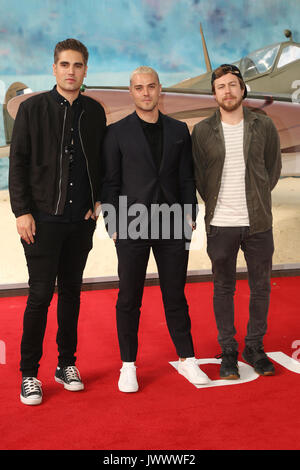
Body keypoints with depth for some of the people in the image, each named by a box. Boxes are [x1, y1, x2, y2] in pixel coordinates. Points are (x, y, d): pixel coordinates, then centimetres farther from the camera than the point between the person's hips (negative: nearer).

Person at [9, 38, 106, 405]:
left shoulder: (95, 111, 9)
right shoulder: (32, 108, -1)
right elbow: (17, 163, -3)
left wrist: (98, 199, 5)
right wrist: (22, 211, -10)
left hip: (82, 219, 4)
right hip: (43, 218, -3)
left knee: (71, 292, 11)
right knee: (41, 293, -3)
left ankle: (67, 364, 24)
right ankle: (29, 373, 10)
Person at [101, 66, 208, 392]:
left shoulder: (179, 131, 10)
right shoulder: (117, 133, 2)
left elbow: (186, 179, 12)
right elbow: (110, 183, 1)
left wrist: (190, 215, 3)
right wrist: (112, 225, -5)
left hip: (171, 225, 2)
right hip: (132, 227, -2)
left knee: (175, 295, 10)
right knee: (129, 298, 5)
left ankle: (187, 359, 23)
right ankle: (128, 365, 18)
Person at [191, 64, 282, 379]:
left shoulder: (264, 126, 4)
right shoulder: (202, 131, 1)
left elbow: (274, 166, 14)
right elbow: (198, 175, 9)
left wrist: (257, 197, 10)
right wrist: (215, 202, 7)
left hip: (258, 223, 1)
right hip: (220, 224, -1)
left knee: (261, 287, 8)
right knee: (223, 288, 7)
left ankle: (254, 347, 25)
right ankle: (228, 350, 20)